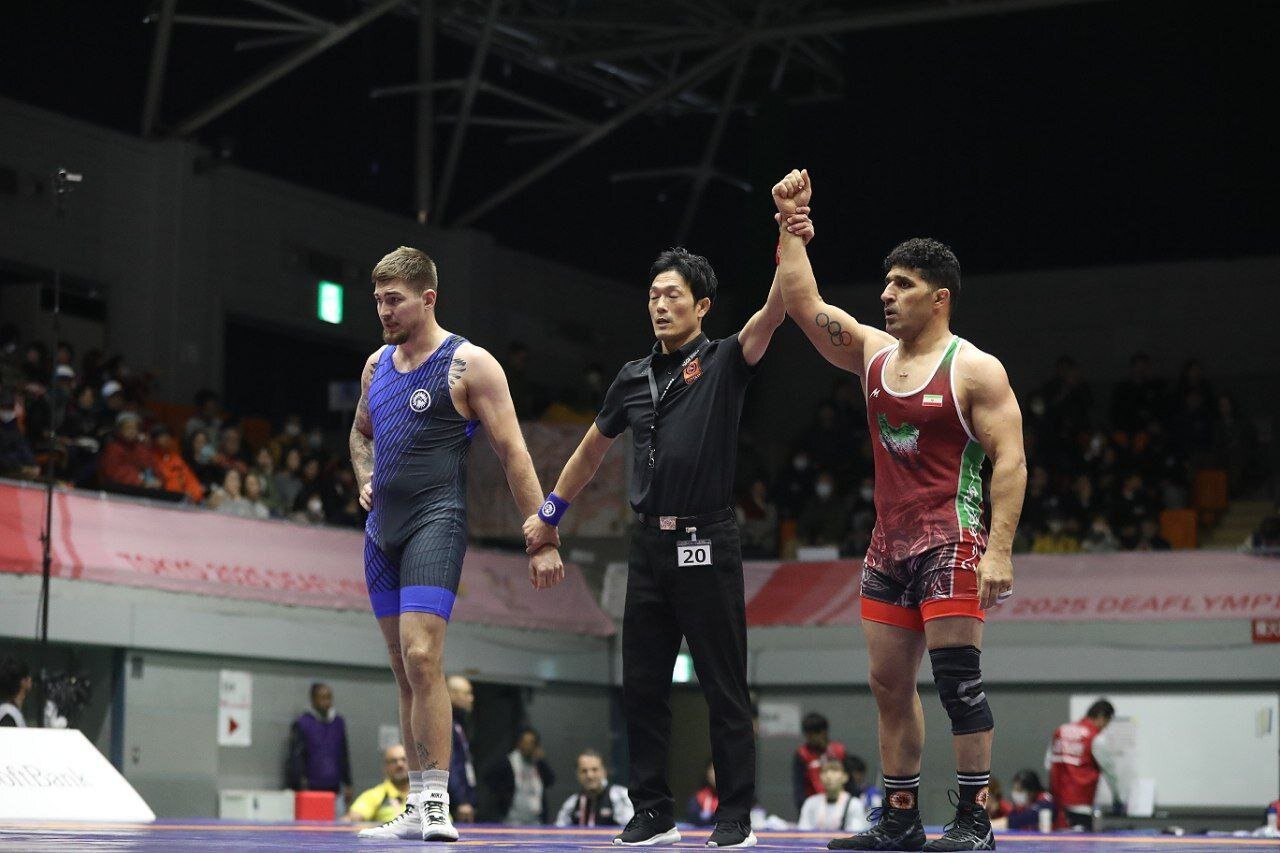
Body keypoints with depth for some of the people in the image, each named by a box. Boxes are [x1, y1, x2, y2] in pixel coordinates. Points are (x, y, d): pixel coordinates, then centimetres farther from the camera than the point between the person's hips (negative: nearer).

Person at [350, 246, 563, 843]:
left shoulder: (469, 364, -6)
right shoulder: (377, 364, 14)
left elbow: (513, 452, -8)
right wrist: (365, 479, 10)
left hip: (435, 525, -7)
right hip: (382, 531, 7)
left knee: (422, 659, -19)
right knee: (405, 672, 8)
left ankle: (438, 805, -17)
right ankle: (417, 808, 12)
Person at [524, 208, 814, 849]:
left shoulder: (723, 363, -1)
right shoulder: (632, 378, 13)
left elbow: (772, 315, -19)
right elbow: (593, 449, 25)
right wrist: (549, 512, 29)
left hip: (707, 545, -5)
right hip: (649, 547, 5)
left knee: (725, 690, -1)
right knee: (641, 687, 6)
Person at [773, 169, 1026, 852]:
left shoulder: (975, 370, -6)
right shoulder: (871, 352, 12)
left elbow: (1009, 460, -11)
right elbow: (802, 303, 9)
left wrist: (999, 550, -20)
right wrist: (792, 223, 2)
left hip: (950, 539, -7)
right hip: (888, 541, 7)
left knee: (956, 675, -10)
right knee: (889, 684, 8)